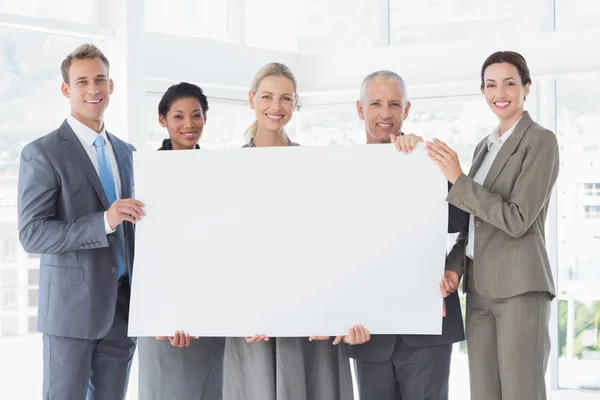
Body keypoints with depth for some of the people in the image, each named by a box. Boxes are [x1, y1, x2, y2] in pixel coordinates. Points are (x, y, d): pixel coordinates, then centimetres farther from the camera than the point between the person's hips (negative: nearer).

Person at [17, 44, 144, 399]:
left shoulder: (126, 153, 14)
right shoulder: (42, 153, -7)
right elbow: (32, 234, -14)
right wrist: (103, 221, -24)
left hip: (123, 308, 6)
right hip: (71, 308, -5)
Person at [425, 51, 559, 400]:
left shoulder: (540, 140, -5)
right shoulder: (485, 146, 18)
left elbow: (517, 220, -14)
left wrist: (457, 179, -12)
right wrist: (454, 267, 2)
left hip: (520, 286, -7)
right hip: (479, 288, 7)